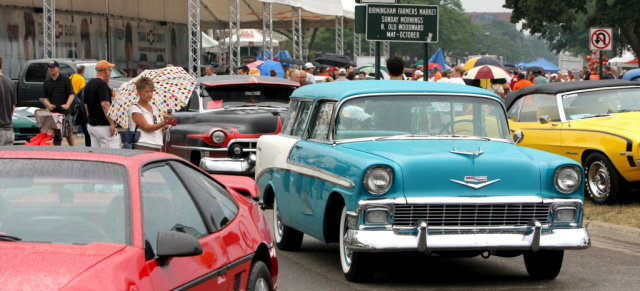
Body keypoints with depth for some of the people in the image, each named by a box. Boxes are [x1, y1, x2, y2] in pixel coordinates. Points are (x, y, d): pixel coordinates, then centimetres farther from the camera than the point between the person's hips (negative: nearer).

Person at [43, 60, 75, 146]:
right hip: (52, 112, 4)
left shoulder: (65, 79, 1)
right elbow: (45, 98, 17)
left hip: (64, 111, -4)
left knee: (68, 133, -1)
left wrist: (67, 105, -21)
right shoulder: (47, 82, 14)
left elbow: (71, 94, -4)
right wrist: (49, 105, -5)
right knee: (54, 134, 0)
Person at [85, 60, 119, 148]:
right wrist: (112, 123, -21)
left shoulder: (88, 85, 14)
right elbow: (105, 105, -22)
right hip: (103, 126, -9)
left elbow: (86, 106, 20)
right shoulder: (102, 84, -15)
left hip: (91, 125, 9)